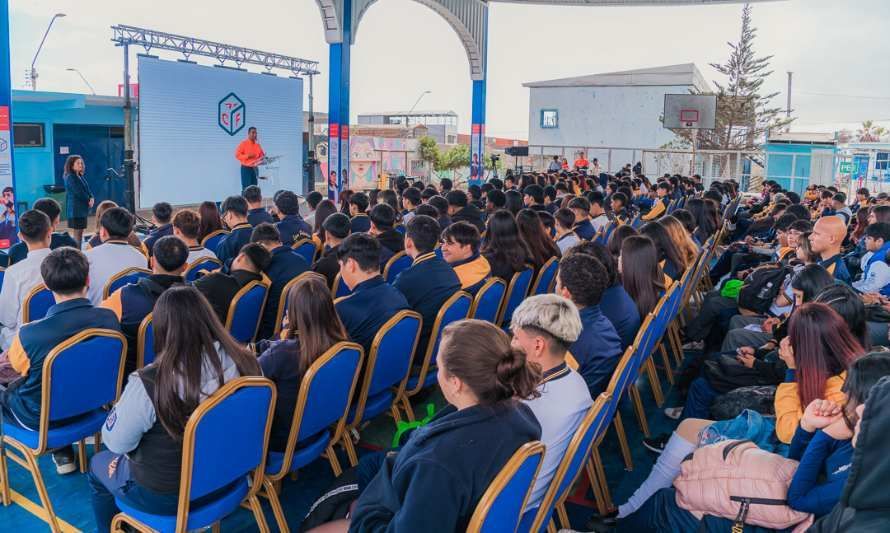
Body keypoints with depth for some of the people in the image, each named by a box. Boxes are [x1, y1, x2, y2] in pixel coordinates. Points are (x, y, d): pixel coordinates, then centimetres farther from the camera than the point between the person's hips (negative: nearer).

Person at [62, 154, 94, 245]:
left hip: (82, 208, 8)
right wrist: (88, 200, -5)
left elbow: (87, 189, 11)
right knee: (77, 233, -6)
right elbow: (78, 192, -17)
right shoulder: (70, 177, -12)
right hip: (76, 209, -8)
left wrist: (92, 198, -8)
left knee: (81, 232, 10)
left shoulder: (80, 176, 14)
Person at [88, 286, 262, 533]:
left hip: (166, 497, -4)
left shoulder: (148, 384, -31)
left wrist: (120, 409, 6)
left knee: (98, 464, 27)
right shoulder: (244, 362, -19)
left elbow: (115, 442, -15)